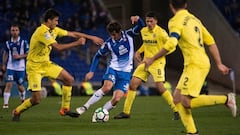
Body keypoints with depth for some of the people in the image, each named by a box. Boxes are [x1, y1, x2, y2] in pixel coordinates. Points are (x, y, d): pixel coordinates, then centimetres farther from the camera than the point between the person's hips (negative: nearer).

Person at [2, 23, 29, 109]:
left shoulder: (23, 42, -3)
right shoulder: (8, 43, 6)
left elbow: (28, 54, -1)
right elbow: (5, 54, 18)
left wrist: (20, 56, -15)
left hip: (20, 68, -1)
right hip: (10, 67, 1)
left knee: (20, 86, 8)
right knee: (8, 84, -11)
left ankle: (23, 100, 35)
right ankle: (5, 103, -11)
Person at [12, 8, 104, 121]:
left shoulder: (54, 30, 3)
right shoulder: (42, 31, -25)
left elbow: (72, 34, 9)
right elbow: (58, 47, -30)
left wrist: (91, 37, 6)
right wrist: (77, 43, -25)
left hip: (46, 64, 9)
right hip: (34, 67, -9)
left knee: (69, 79, 2)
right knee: (36, 100, -13)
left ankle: (65, 109, 12)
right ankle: (17, 111, 13)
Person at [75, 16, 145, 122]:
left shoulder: (128, 35, -8)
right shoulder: (109, 43, -7)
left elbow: (141, 26, -18)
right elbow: (98, 56, 4)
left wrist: (138, 19, -41)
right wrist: (91, 71, -3)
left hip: (126, 72, 1)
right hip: (113, 69, -1)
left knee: (117, 99, -13)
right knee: (107, 87, -31)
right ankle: (85, 107, -23)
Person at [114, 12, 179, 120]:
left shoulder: (161, 32, -13)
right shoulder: (143, 31, 8)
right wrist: (139, 51, 12)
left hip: (157, 63, -6)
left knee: (160, 87, -17)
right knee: (133, 84, 0)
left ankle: (176, 110, -4)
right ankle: (126, 112, 8)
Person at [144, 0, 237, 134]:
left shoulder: (176, 21, -8)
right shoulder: (194, 19, 17)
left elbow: (171, 44, -22)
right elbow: (211, 42, 16)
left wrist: (152, 59, -12)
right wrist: (219, 63, 18)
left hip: (195, 65, -9)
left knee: (186, 102, -12)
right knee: (177, 97, 9)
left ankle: (226, 99, -10)